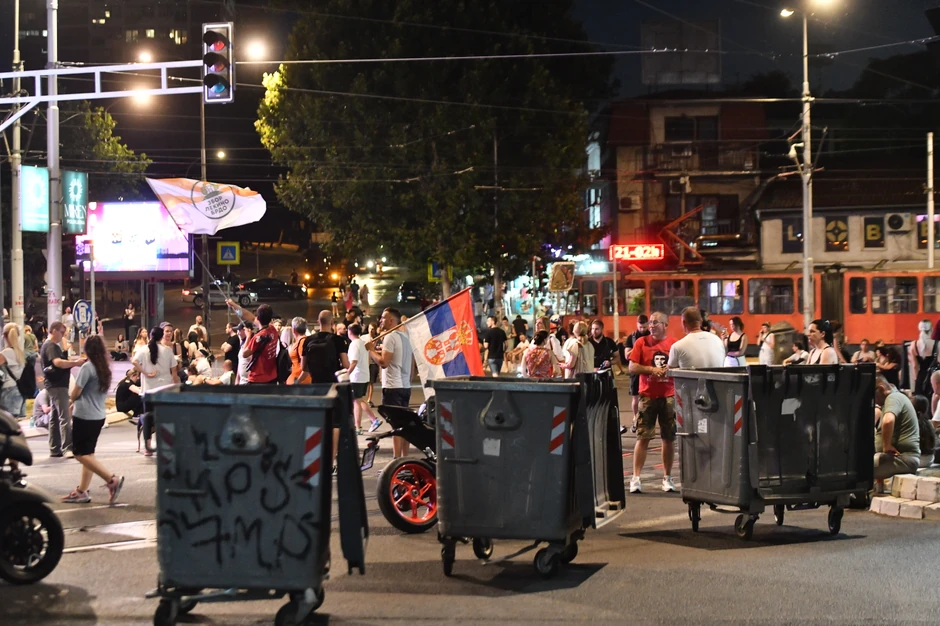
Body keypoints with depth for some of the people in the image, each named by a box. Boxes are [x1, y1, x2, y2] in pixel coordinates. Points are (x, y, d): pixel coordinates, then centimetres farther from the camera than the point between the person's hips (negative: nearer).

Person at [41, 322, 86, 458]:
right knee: (65, 418, -14)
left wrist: (73, 361, 4)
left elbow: (60, 361, 19)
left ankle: (55, 449, 13)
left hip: (54, 385, 11)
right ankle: (68, 448, -18)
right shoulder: (51, 346, -13)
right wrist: (75, 363, -21)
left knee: (55, 418, 11)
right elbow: (58, 362, -28)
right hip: (57, 385, -11)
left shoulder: (47, 345, 21)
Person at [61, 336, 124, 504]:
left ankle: (112, 479, -14)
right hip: (98, 416, 8)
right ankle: (81, 491, 14)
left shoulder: (87, 367, -15)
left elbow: (75, 393, -11)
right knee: (88, 454, 13)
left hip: (84, 416, -8)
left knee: (81, 454, -3)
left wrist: (72, 399, 12)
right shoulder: (105, 369, 7)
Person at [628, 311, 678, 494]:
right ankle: (635, 478, -1)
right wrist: (651, 370, -16)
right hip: (648, 396, -1)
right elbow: (632, 368, -3)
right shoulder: (641, 342, 1)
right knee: (643, 437, -3)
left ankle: (667, 477, 17)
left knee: (669, 438, 6)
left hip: (668, 396, 2)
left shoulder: (674, 344, 2)